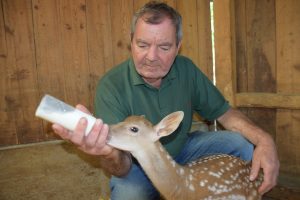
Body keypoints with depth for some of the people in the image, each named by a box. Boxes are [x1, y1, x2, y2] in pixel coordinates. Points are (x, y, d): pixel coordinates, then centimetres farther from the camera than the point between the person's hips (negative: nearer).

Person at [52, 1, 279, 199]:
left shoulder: (186, 69, -13)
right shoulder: (111, 86, -27)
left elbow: (224, 112, -5)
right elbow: (121, 169, -29)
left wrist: (264, 139, -24)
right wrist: (110, 154, -54)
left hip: (181, 151, 4)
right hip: (137, 166, -3)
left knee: (242, 144, -11)